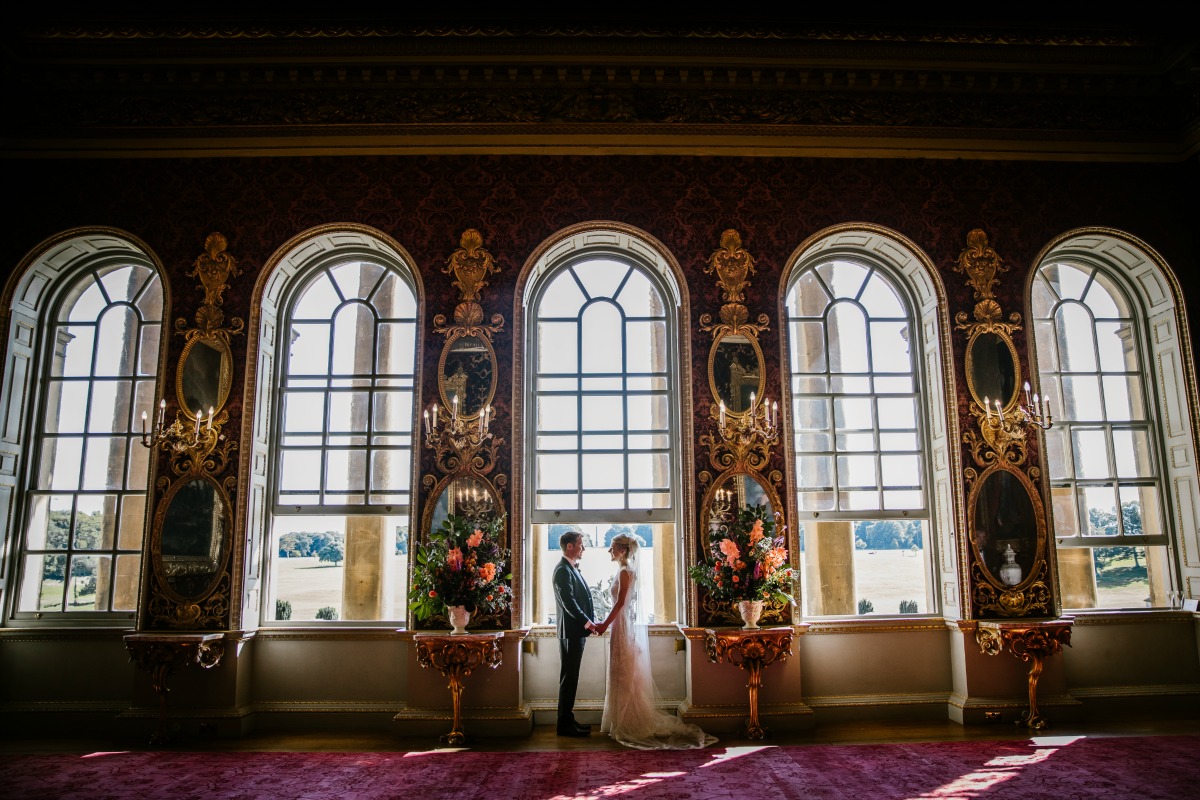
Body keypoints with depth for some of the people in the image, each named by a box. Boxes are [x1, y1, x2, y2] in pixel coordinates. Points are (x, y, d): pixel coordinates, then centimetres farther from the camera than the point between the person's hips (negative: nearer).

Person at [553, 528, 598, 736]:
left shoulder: (572, 569, 16)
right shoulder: (563, 570, -15)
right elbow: (568, 602, -23)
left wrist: (590, 622, 10)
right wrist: (588, 623, -24)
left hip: (577, 632, 10)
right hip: (571, 631, -10)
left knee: (571, 678, 14)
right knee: (569, 678, -3)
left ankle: (567, 720, 22)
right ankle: (565, 724, 4)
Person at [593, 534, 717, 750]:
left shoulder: (624, 572, -16)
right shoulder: (625, 571, 13)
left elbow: (620, 603, -20)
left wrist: (605, 625, -14)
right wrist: (606, 623, 17)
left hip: (623, 627, -10)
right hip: (625, 625, 10)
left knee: (625, 676, -2)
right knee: (626, 677, 13)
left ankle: (628, 725, 6)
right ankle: (625, 723, 20)